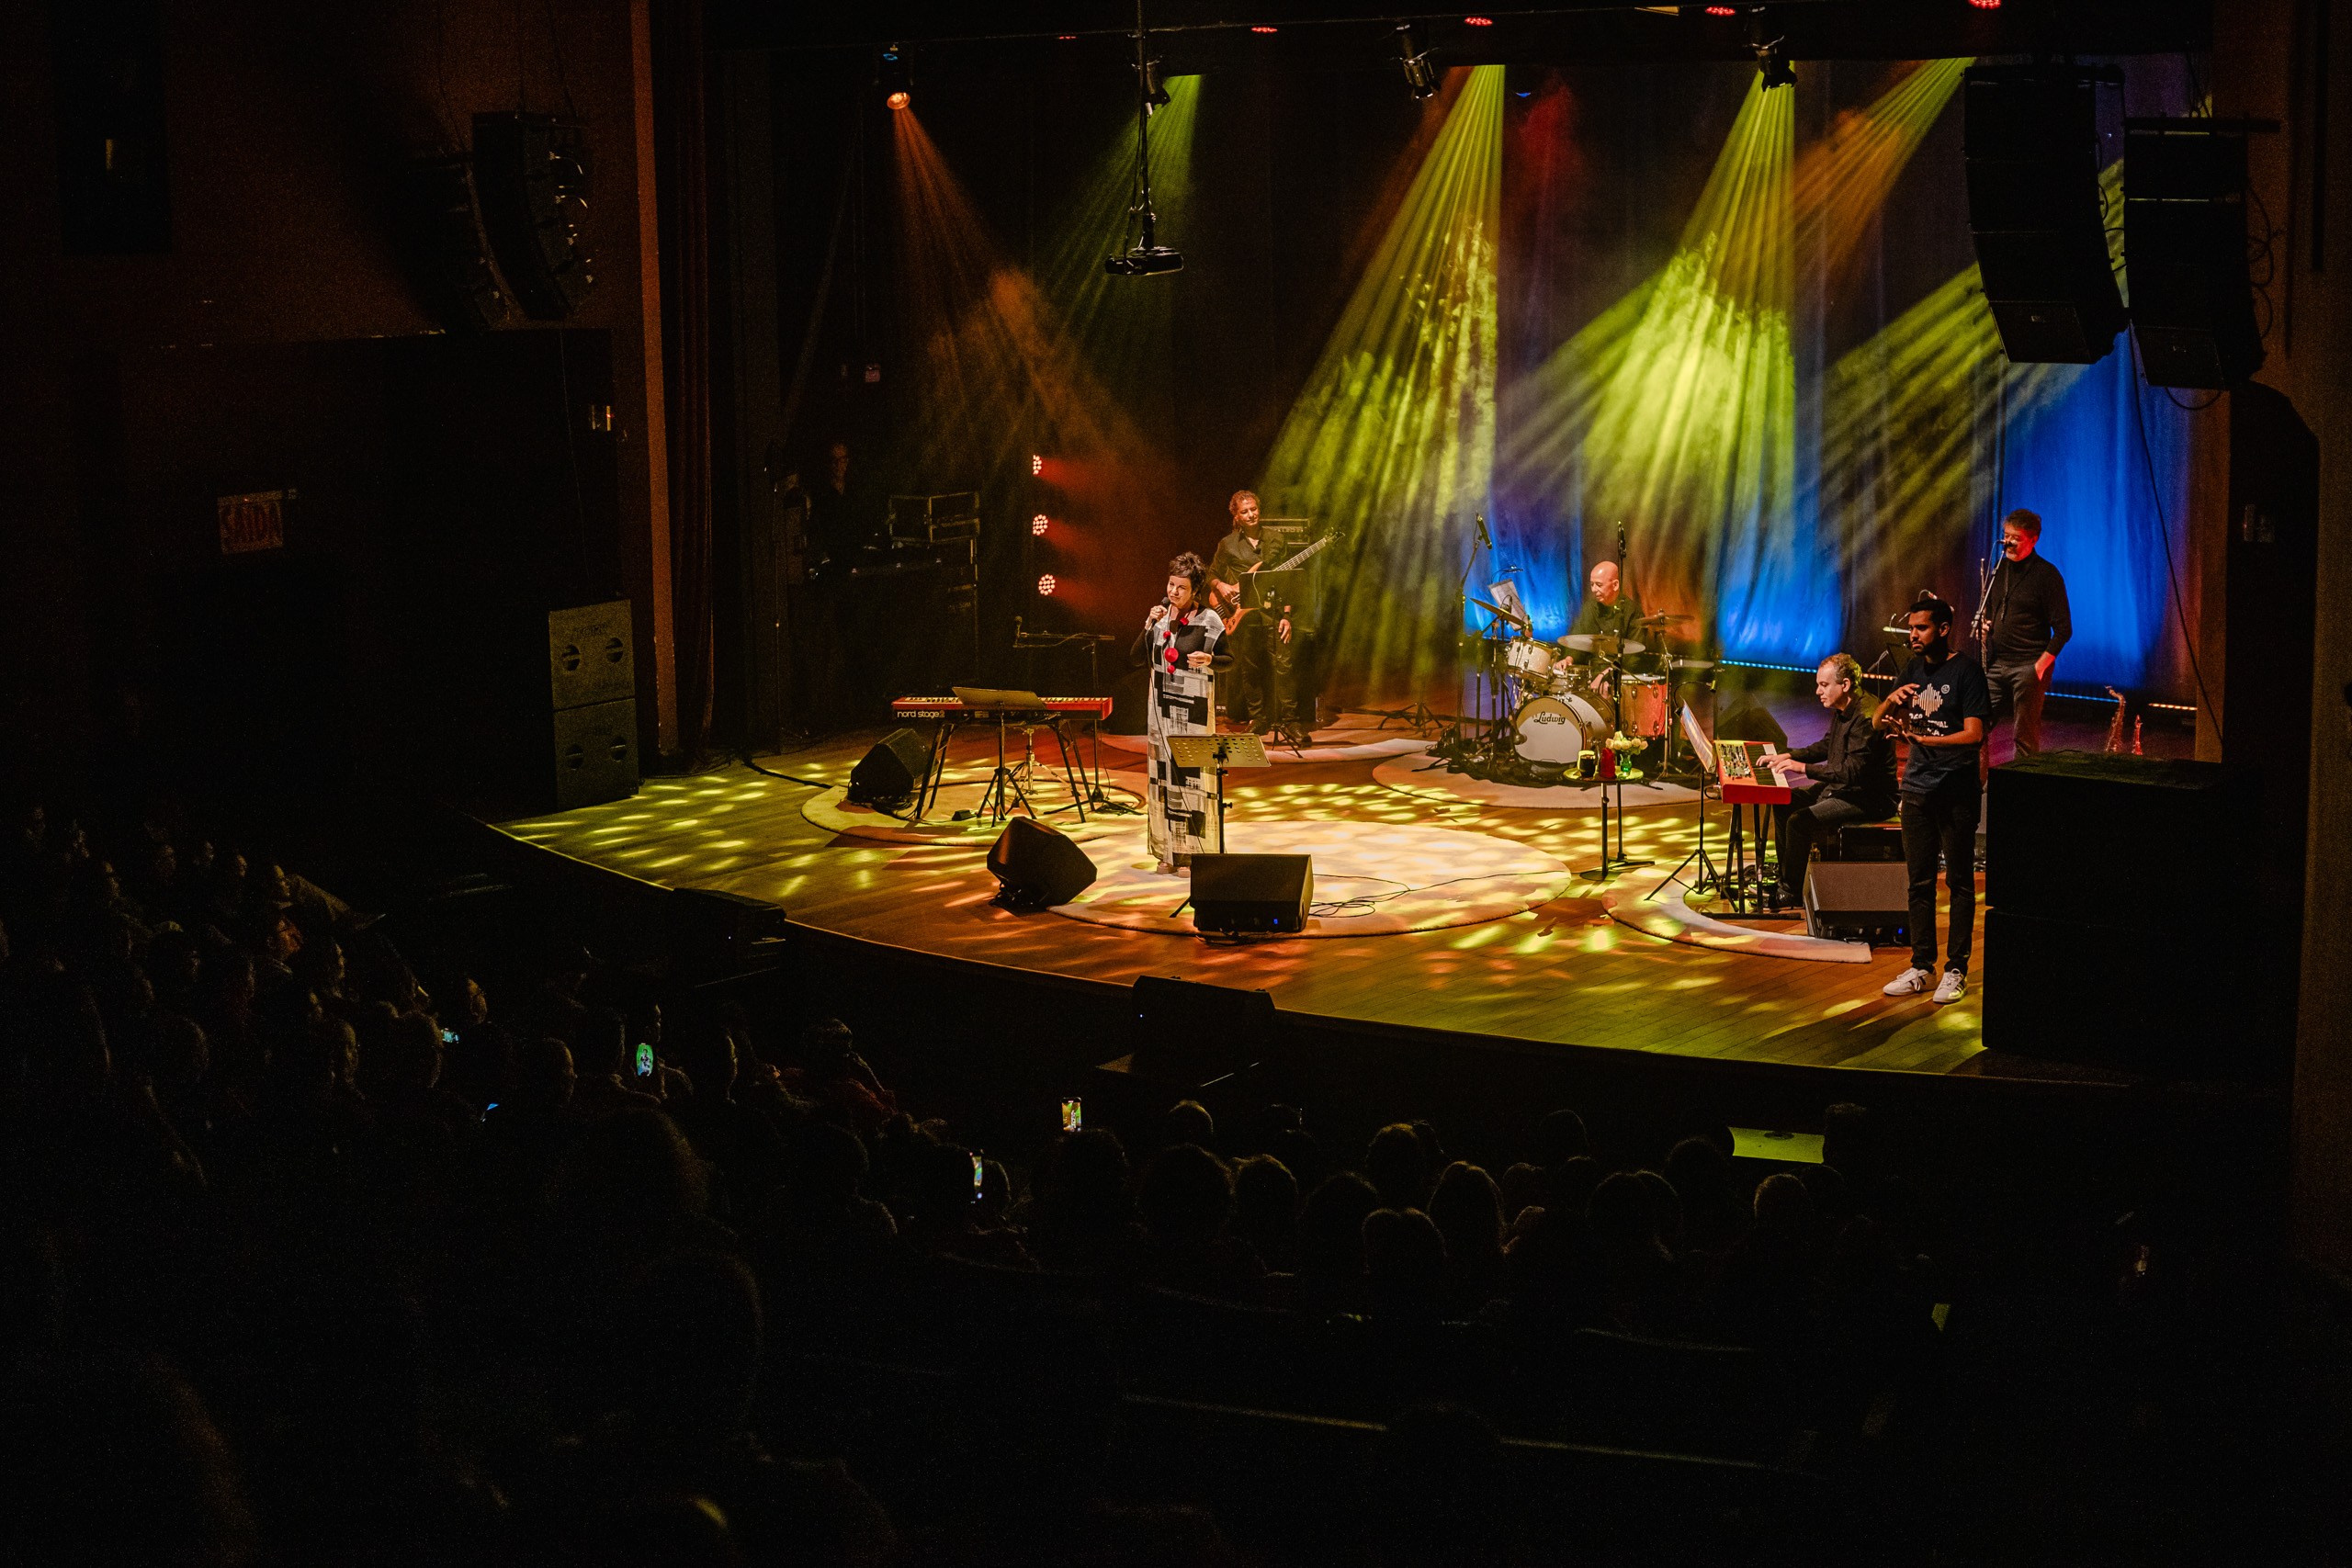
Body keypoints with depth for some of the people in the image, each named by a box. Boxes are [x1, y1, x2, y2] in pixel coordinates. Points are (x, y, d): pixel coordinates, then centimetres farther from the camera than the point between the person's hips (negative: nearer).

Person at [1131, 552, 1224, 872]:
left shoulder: (1209, 620, -7)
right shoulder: (1161, 615, 6)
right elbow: (1135, 656, 4)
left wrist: (1210, 660, -22)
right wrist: (1149, 626, -10)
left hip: (1195, 710, -5)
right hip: (1163, 709, 5)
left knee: (1194, 775, -5)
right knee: (1165, 775, 6)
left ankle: (1199, 853, 0)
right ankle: (1169, 851, 11)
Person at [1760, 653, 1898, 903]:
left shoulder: (1866, 718, -25)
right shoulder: (1842, 712, 7)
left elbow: (1853, 771, -31)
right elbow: (1826, 746, 24)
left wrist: (1804, 768, -29)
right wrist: (1789, 756, 10)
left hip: (1869, 799, -11)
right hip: (1842, 788, 11)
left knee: (1799, 822, -23)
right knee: (1784, 803, 12)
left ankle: (1791, 891, -8)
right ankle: (1785, 875, 18)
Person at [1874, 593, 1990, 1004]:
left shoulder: (1966, 671, -8)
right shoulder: (1913, 670, 11)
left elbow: (1974, 735, -16)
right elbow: (1877, 722, 11)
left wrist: (1922, 738, -26)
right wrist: (1891, 700, -11)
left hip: (1956, 791, -6)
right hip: (1917, 788, 6)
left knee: (1959, 882, 1)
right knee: (1920, 881, 9)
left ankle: (1956, 969, 6)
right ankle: (1921, 967, 16)